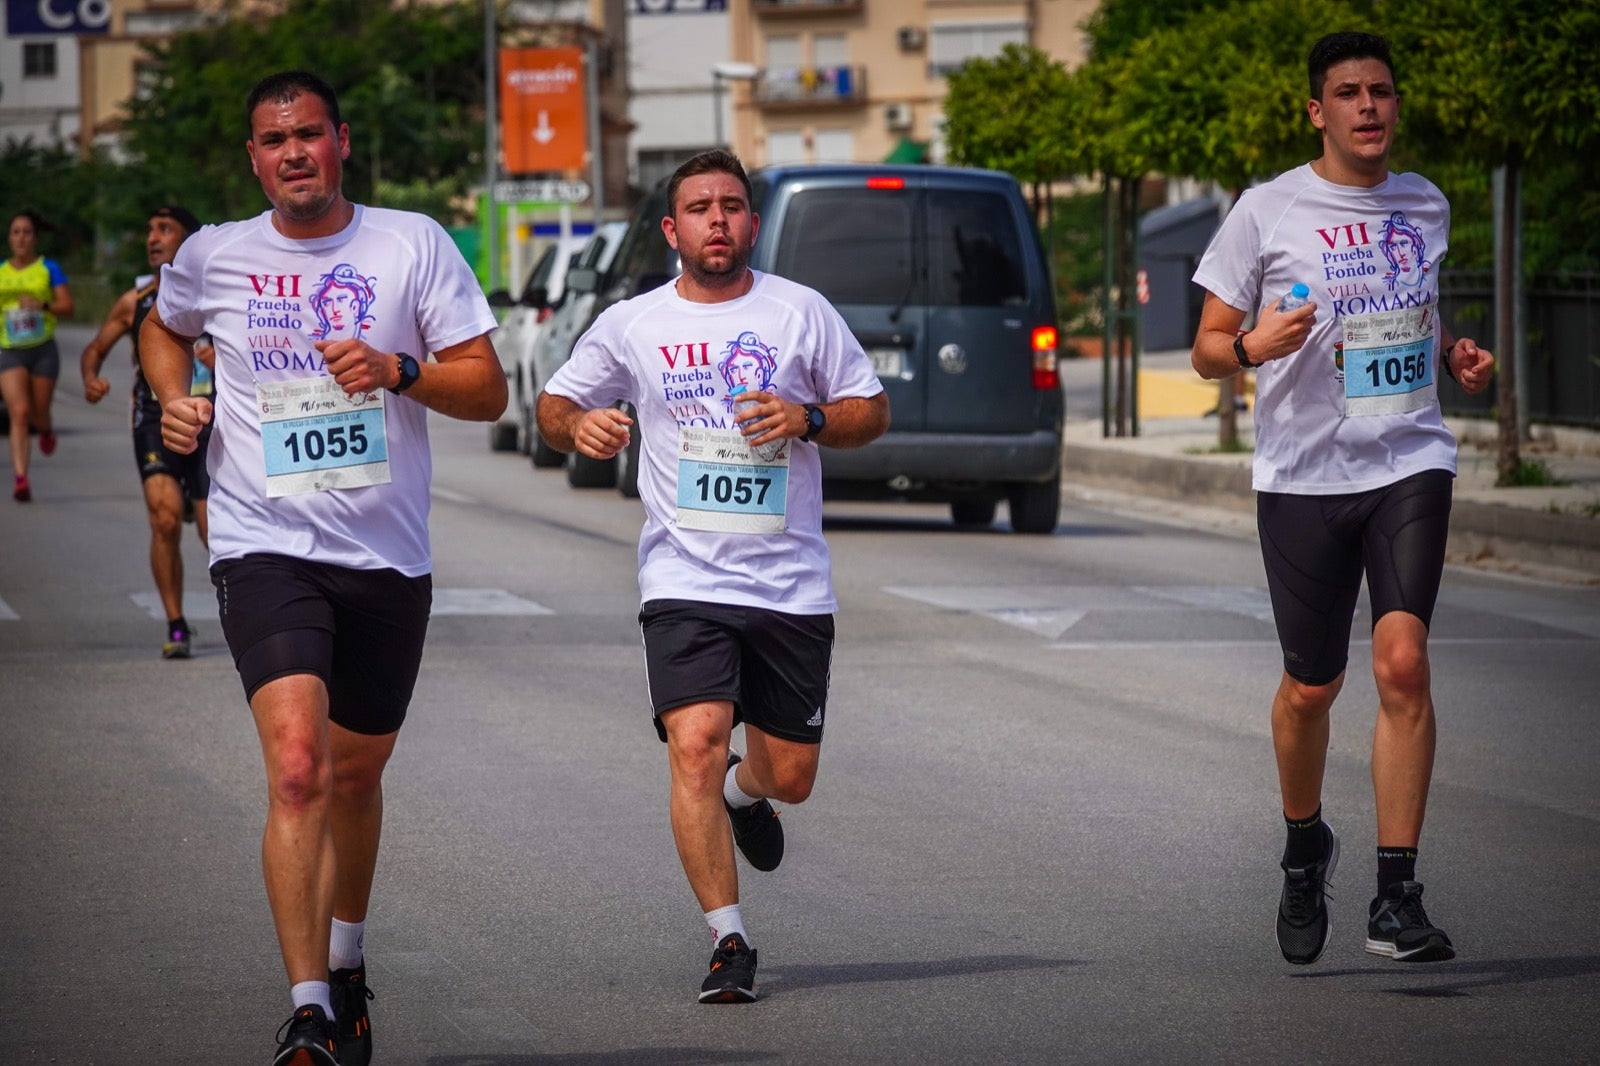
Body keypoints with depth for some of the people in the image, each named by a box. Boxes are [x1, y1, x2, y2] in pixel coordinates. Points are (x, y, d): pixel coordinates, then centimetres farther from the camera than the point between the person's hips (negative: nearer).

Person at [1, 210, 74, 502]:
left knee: (38, 414, 9)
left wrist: (43, 305, -24)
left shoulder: (49, 269, 0)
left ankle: (46, 430, 49)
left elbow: (67, 307, -8)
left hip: (43, 349, -1)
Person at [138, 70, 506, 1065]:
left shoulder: (412, 244, 0)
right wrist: (176, 400, 7)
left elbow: (488, 389, -2)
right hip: (267, 546, -2)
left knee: (356, 774, 17)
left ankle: (346, 962, 42)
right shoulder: (212, 256, 3)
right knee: (297, 766, -20)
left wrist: (400, 371, -19)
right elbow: (164, 329, 27)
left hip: (389, 559, 2)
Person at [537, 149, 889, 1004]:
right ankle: (729, 943, -13)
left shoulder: (802, 313, 4)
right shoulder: (631, 325, 4)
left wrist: (809, 420, -12)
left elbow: (872, 410, 9)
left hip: (791, 584, 1)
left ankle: (744, 791, 47)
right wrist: (577, 425, -9)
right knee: (695, 744, -20)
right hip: (684, 583, -1)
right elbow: (555, 402, 14)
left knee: (790, 774, 8)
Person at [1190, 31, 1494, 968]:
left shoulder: (1427, 206, 11)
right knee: (1311, 687, 8)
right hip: (1304, 472, -1)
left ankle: (1397, 897, -15)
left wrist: (1457, 358, 6)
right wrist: (1254, 346, -21)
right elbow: (1208, 349, 1)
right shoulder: (1267, 212, -1)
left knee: (1402, 660, -17)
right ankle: (1306, 848, 37)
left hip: (1411, 463, 1)